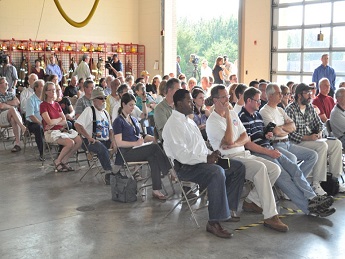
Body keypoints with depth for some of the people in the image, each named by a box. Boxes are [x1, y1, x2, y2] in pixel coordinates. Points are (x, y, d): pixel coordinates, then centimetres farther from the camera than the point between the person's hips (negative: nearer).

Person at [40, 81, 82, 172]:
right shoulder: (43, 105, -5)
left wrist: (54, 123, -11)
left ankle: (64, 161, 0)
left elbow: (65, 121, 7)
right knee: (70, 142, -29)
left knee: (79, 140, -15)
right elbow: (49, 122, -16)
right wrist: (60, 119, 1)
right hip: (50, 133, -7)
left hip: (60, 130, 7)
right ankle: (58, 162, -6)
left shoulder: (57, 105, 15)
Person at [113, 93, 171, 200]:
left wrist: (153, 138, 4)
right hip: (126, 153, -7)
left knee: (153, 158, -25)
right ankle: (169, 172, -18)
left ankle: (156, 190, -28)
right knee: (154, 147, -25)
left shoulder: (133, 119, 21)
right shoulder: (118, 121, -3)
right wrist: (136, 143, -22)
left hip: (137, 150, 7)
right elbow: (119, 143, -12)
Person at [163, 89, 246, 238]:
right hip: (186, 167, -10)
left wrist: (210, 154, 5)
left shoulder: (188, 121, 19)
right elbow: (181, 155, -23)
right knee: (217, 172, -36)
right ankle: (214, 223, -30)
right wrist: (206, 158, -20)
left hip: (200, 161, 10)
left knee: (238, 167, 5)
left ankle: (228, 209, 7)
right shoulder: (173, 124, -13)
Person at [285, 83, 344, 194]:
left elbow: (319, 123, 21)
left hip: (312, 138, 8)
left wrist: (319, 133, -1)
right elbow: (290, 133, -18)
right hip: (298, 142, -8)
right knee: (322, 145, -30)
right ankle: (316, 184, -29)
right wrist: (307, 138, -23)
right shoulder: (290, 109, -11)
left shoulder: (310, 107, 13)